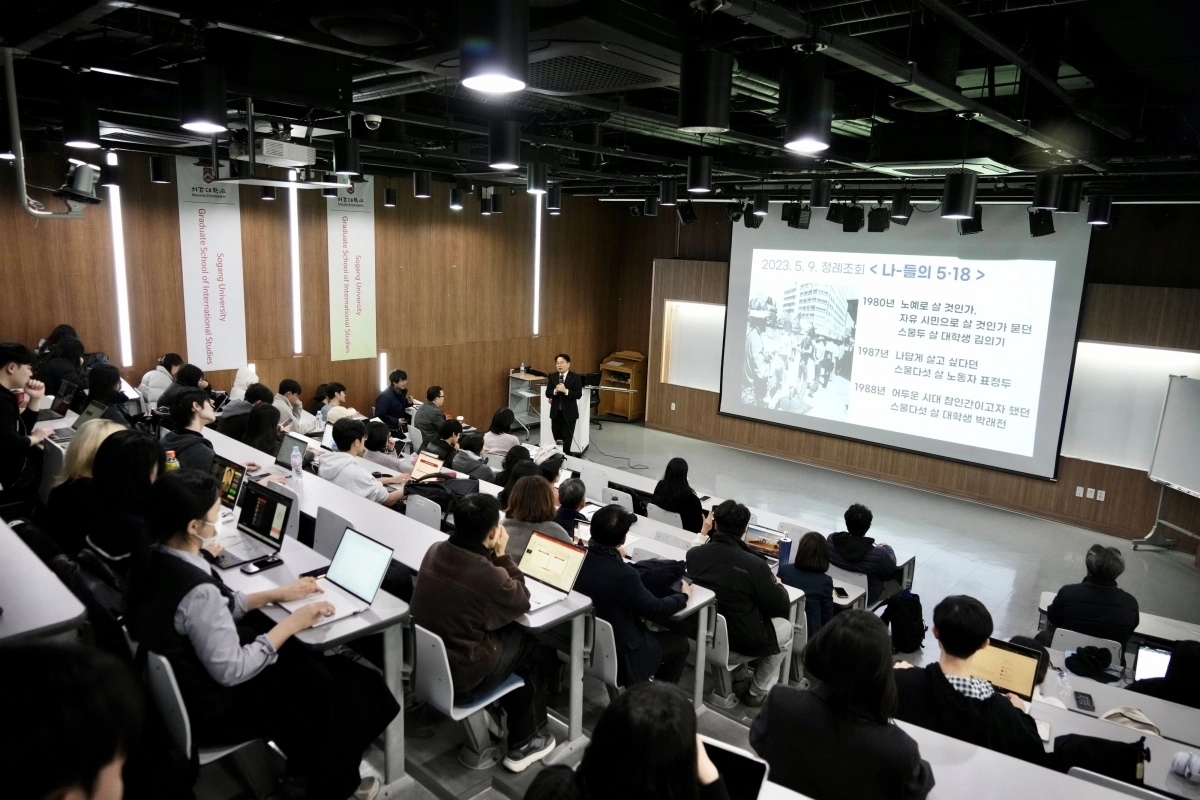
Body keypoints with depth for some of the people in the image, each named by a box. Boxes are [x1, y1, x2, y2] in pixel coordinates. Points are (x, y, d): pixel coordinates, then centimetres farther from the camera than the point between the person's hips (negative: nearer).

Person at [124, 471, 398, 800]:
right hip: (212, 708, -8)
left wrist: (277, 594, 4)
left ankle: (308, 768, 33)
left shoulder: (153, 557, -9)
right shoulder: (197, 591, -36)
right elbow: (232, 671, -28)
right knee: (330, 690, 9)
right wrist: (291, 623, -19)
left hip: (186, 683, 8)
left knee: (315, 664, 15)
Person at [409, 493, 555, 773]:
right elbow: (522, 603, -8)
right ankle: (522, 744, 28)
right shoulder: (489, 576, -29)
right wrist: (502, 554, -7)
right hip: (459, 681, -7)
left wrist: (493, 556, 1)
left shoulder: (435, 551, -8)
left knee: (507, 632, 23)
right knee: (530, 644, 14)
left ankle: (506, 717, 40)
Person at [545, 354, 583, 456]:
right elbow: (547, 393, 1)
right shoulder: (552, 377, 4)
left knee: (567, 439, 1)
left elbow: (578, 394, -14)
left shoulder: (575, 378, -7)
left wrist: (565, 390, -25)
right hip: (555, 412, 4)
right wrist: (555, 391, -20)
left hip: (569, 413, -4)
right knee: (557, 438, 12)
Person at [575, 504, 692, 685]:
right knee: (679, 643, 15)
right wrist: (683, 596, 3)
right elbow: (656, 609, -17)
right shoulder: (623, 575, -33)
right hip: (616, 656, -7)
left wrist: (613, 557, 29)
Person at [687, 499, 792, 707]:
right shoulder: (754, 565, -26)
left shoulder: (693, 554, -14)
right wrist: (777, 585, 8)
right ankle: (758, 693, 27)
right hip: (741, 642, -6)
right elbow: (781, 607, -12)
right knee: (785, 627, 23)